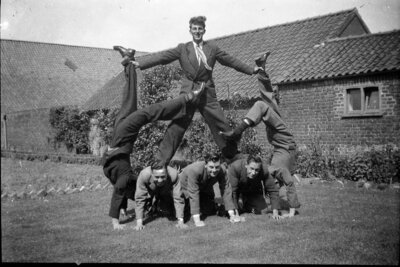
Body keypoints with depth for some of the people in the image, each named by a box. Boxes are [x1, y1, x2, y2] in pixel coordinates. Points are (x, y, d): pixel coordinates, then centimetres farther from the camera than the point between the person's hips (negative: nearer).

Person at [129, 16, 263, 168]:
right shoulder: (183, 49, 8)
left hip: (208, 95, 2)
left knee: (222, 127, 2)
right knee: (176, 128, -8)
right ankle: (160, 164, -3)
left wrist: (251, 70, 18)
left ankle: (234, 158, 19)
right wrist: (138, 63, -11)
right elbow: (162, 57, 0)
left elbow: (231, 61, 19)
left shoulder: (212, 48, 13)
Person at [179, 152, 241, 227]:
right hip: (186, 185, -3)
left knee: (210, 212, 1)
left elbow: (226, 190, -25)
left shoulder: (222, 170, -31)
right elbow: (193, 193, -43)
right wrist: (196, 220, -45)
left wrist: (232, 214, -29)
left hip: (204, 187, 4)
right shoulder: (194, 170, -43)